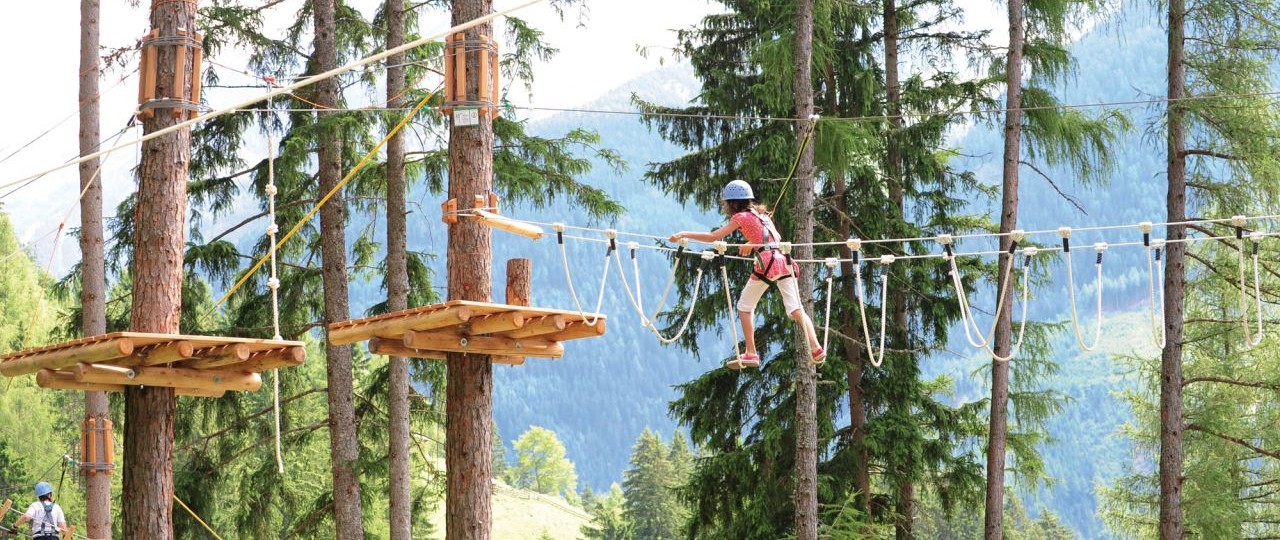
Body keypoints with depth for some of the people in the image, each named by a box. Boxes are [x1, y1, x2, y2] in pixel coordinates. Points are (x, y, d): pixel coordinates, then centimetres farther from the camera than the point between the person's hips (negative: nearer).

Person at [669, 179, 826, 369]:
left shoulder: (741, 217, 2)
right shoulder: (762, 214, 23)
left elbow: (713, 237, -3)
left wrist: (684, 234, 1)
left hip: (766, 263, -6)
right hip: (783, 261, 6)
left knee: (745, 307, 9)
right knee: (795, 309, 2)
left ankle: (751, 354, 4)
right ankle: (816, 348, -13)